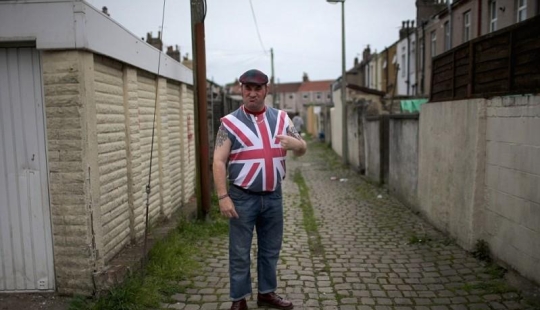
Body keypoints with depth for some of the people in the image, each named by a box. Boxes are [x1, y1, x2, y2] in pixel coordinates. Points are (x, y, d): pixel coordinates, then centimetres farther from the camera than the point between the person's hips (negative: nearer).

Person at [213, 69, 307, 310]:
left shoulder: (281, 119, 5)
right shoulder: (230, 123, -5)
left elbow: (302, 149, 8)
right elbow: (219, 162, -9)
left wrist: (296, 143, -16)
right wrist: (223, 197, -16)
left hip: (273, 196, 4)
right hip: (243, 197, -3)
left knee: (270, 249, 16)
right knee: (240, 252, 6)